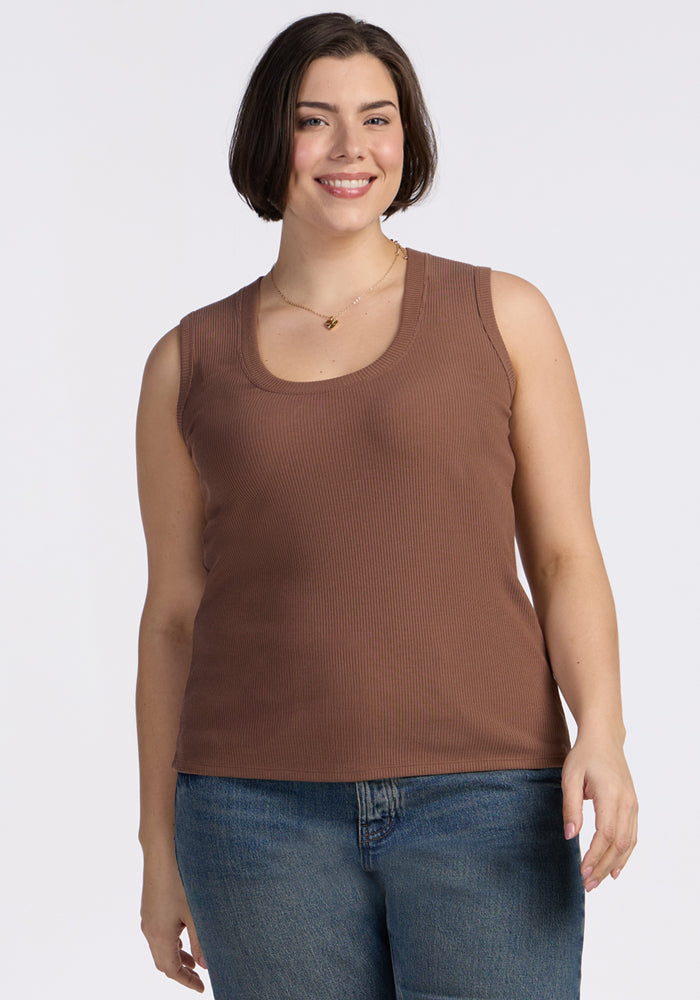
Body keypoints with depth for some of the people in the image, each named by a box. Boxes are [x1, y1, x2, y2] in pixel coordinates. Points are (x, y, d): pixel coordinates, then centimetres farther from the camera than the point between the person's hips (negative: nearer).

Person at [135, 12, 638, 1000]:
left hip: (483, 804, -1)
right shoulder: (190, 364, 8)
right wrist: (160, 846, 9)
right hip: (263, 813, 1)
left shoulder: (502, 316, 5)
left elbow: (565, 555, 3)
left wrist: (602, 733, -13)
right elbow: (173, 612, 10)